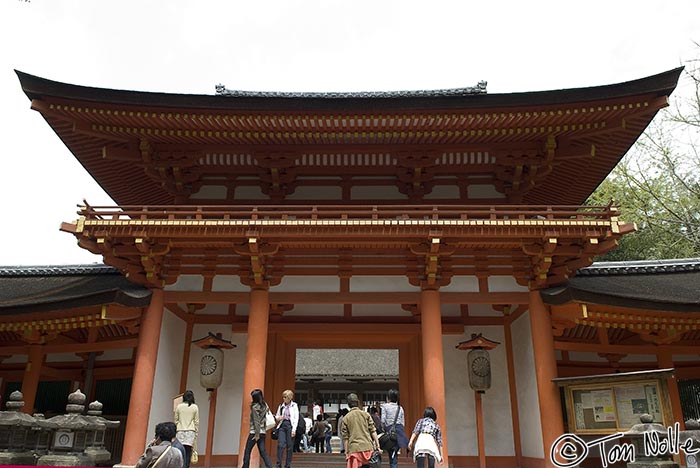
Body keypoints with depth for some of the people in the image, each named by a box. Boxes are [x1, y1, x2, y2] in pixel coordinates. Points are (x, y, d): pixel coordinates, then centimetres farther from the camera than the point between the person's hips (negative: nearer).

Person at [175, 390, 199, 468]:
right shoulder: (195, 407, 3)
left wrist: (175, 431, 17)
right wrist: (196, 433, 11)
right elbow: (196, 422, 4)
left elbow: (176, 420, 9)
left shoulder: (179, 406, 5)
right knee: (188, 453, -4)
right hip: (190, 432, -1)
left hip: (180, 431, 1)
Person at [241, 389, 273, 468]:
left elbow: (256, 421, -14)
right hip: (263, 432, 6)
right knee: (263, 451, 4)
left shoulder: (255, 407, -10)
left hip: (255, 432, -6)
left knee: (247, 451, 7)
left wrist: (257, 434, -14)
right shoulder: (265, 405, 9)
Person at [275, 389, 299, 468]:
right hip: (282, 426, 3)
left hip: (290, 425, -2)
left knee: (290, 446, -1)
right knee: (280, 445, -9)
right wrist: (278, 418, -3)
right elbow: (277, 415, 22)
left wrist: (294, 429, -10)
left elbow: (296, 418, -1)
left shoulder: (294, 405, 3)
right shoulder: (281, 406, 13)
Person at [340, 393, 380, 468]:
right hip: (368, 447, 1)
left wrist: (346, 452, 8)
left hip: (354, 449, -1)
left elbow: (345, 438, 3)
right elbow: (373, 431, 1)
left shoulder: (345, 418, 4)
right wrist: (377, 445, 3)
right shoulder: (366, 414, 5)